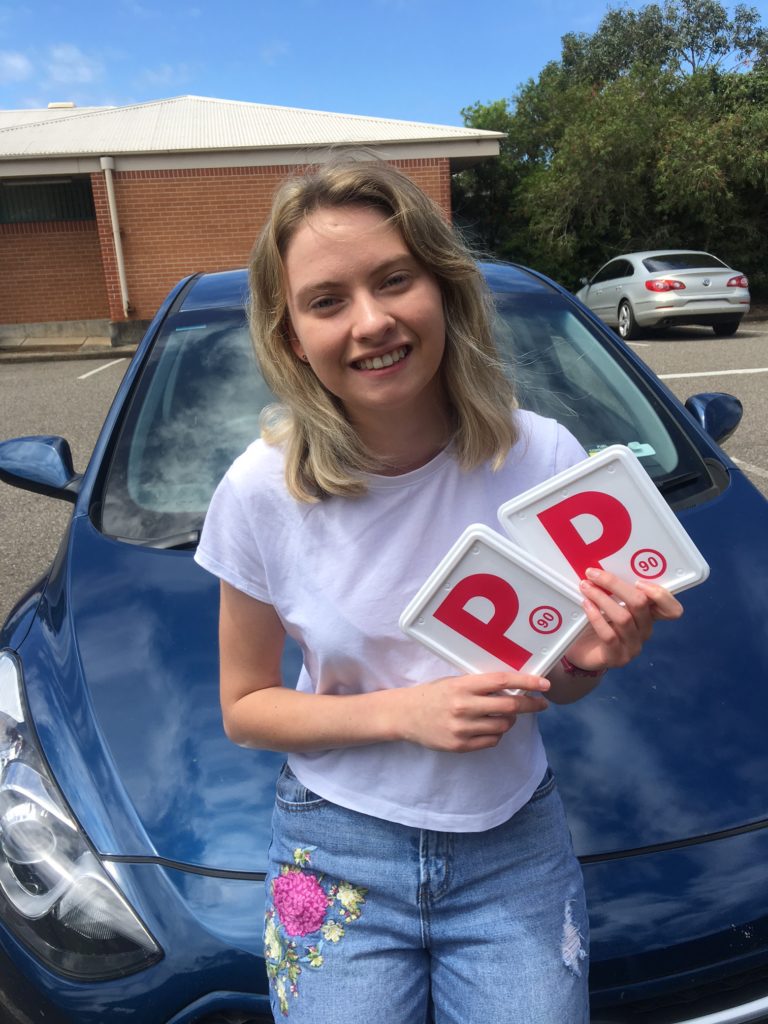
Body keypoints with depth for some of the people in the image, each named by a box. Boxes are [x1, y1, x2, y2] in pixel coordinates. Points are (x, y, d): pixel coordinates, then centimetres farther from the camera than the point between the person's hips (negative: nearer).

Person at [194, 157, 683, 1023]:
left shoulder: (544, 458, -14)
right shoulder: (262, 491, -16)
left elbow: (555, 685, 0)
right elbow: (244, 708, -7)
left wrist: (587, 658, -24)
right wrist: (403, 710, -21)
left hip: (514, 845, 1)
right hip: (338, 847, 0)